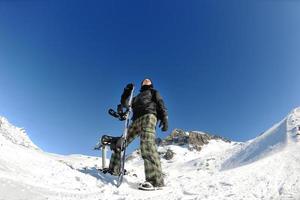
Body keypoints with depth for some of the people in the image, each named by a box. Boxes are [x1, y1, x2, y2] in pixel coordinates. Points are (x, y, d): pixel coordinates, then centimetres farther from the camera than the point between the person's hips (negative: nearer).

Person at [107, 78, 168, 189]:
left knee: (147, 144, -29)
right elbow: (125, 103, 29)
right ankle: (114, 169, 14)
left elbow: (161, 105, 8)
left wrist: (164, 118, -10)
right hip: (136, 120, 7)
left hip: (148, 116, -6)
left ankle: (156, 180, -38)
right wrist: (127, 90, 14)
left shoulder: (153, 92, 25)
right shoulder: (137, 97, 39)